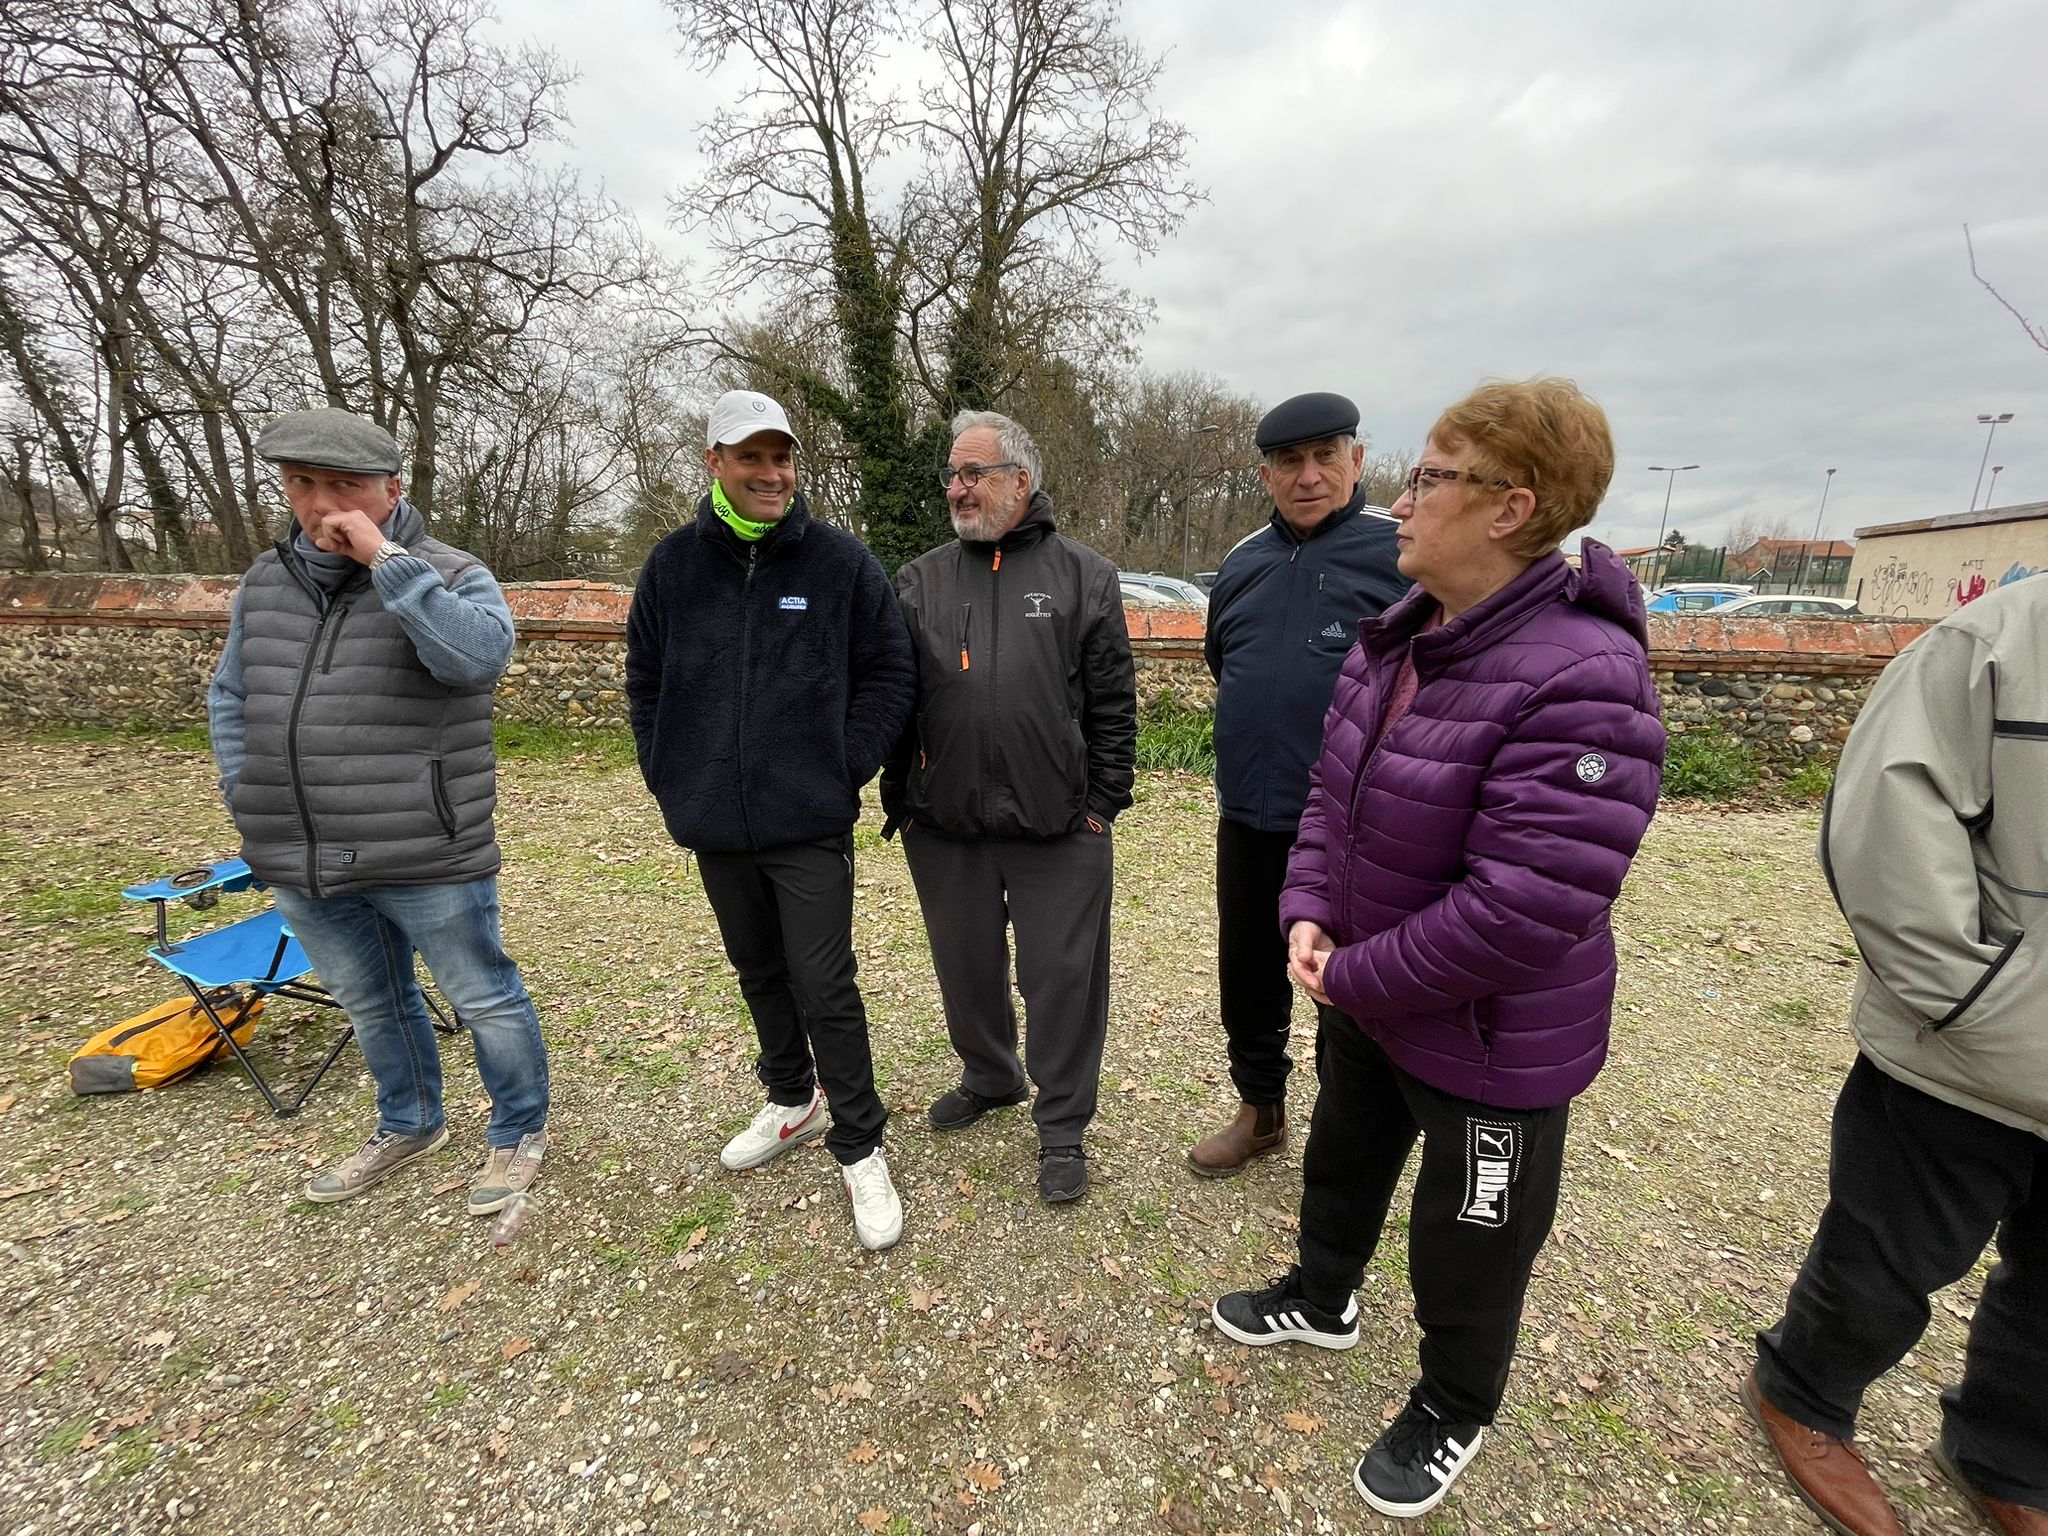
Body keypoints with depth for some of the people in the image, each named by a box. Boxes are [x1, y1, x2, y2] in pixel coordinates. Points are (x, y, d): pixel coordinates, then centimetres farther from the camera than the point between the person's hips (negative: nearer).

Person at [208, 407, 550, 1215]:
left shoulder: (449, 576, -9)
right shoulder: (266, 581, 10)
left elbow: (479, 655, -30)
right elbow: (230, 698, 18)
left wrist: (385, 560, -25)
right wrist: (250, 804, 9)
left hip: (427, 860, -6)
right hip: (302, 865, 6)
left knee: (484, 998, 8)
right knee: (370, 1002, 23)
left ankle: (519, 1132, 29)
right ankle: (408, 1125, 44)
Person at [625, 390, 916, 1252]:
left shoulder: (840, 560, -5)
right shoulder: (672, 565, 3)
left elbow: (889, 675, -2)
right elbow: (645, 685, 10)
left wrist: (843, 771, -8)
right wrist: (672, 783, 2)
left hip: (810, 826, -4)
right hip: (715, 826, 4)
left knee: (825, 986, 0)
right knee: (759, 973, 19)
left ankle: (859, 1149, 18)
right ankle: (793, 1100, 42)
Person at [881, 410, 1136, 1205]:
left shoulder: (1084, 576, 1)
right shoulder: (919, 581, 8)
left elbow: (1113, 704, 0)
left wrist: (1102, 804, -4)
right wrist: (901, 803, 4)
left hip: (1057, 828, -2)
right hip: (945, 825, 3)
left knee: (1062, 976, 7)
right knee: (966, 966, 18)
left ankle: (1062, 1127, 27)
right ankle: (989, 1077, 44)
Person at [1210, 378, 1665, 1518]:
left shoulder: (1578, 684, -30)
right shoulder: (1393, 639, -3)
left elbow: (1522, 912, -32)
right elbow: (1333, 789, 5)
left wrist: (1356, 977, -20)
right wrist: (1310, 914, -9)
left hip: (1488, 1042, -7)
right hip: (1362, 999, 8)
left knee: (1469, 1244, 19)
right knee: (1342, 1158, 30)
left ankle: (1455, 1412, 50)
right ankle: (1323, 1300, 59)